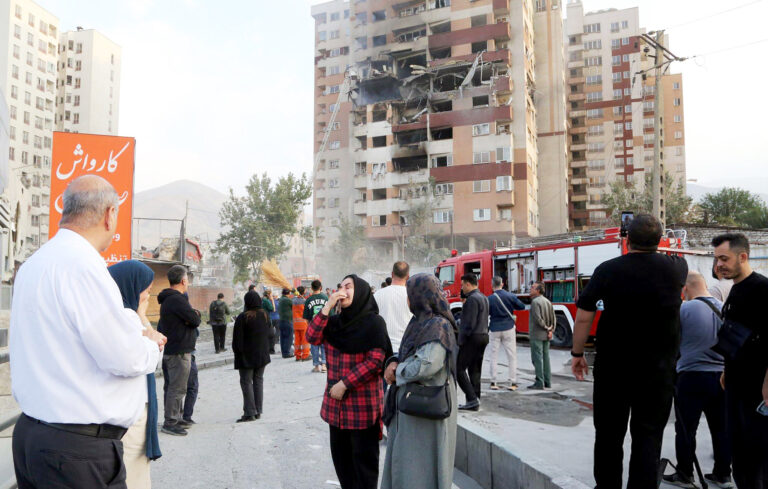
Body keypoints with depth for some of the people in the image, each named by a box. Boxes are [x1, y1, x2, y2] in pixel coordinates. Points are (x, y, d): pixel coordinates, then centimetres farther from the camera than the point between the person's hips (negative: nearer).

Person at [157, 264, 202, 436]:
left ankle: (177, 418, 27)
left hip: (171, 350, 11)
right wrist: (196, 314, 1)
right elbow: (195, 320, -21)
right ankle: (170, 423, 1)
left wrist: (193, 314, -2)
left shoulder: (167, 299, 15)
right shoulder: (177, 299, -19)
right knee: (177, 388, -4)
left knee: (174, 386, 17)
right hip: (179, 351, -11)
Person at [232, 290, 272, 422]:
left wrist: (237, 352, -1)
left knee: (246, 382, 1)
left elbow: (237, 339, -13)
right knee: (258, 380, 12)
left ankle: (250, 413, -2)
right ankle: (258, 411, 14)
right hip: (262, 355, 5)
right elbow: (270, 333, 10)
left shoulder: (243, 317, -16)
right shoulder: (264, 315, 1)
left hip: (247, 356, -5)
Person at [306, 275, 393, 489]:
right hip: (336, 402, 6)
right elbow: (312, 337, -4)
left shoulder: (373, 322, -10)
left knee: (363, 457, 5)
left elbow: (375, 361, -16)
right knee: (340, 454, 16)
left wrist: (344, 384, -16)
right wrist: (327, 307, -11)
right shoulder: (335, 322, 10)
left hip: (363, 404, -6)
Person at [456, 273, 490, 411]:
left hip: (473, 338, -10)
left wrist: (461, 341, -15)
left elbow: (469, 323, -19)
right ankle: (474, 403, 14)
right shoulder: (484, 297, 16)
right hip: (484, 336, 10)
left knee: (459, 368, -4)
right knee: (475, 370, 11)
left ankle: (472, 399, -9)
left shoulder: (472, 299, -15)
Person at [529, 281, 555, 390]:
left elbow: (538, 319, -21)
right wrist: (551, 330, 4)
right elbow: (553, 319, 10)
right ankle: (547, 382, 18)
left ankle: (539, 383, -3)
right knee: (546, 358, 13)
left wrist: (546, 328, -9)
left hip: (536, 335, -8)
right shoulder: (548, 301, 11)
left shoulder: (535, 301, -15)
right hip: (546, 336, 8)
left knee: (537, 359, -4)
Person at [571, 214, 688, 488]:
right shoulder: (674, 268, -4)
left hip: (612, 365, 0)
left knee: (609, 434, 13)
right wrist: (653, 250, 37)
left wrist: (577, 354, 2)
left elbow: (583, 316, -9)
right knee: (648, 436, 8)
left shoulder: (607, 270, -9)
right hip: (658, 369, 1)